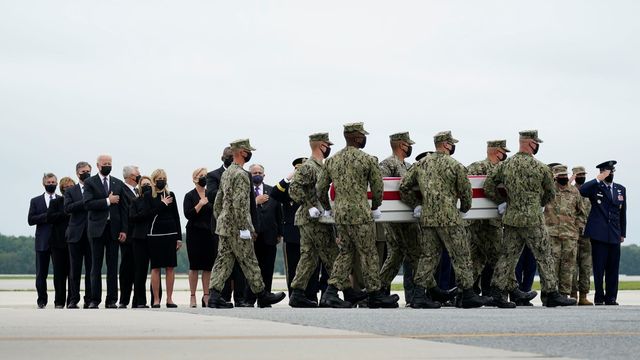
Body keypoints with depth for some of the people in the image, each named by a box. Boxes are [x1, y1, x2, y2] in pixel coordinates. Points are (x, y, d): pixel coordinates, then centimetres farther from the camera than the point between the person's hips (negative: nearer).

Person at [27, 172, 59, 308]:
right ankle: (42, 301, 8)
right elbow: (30, 220, 0)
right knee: (41, 273, 2)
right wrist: (46, 216, -11)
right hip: (42, 241, 0)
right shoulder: (36, 201, 10)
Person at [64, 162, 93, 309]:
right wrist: (85, 202, -14)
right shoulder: (71, 191, 11)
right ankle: (73, 300, 4)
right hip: (76, 234, 0)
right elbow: (67, 208, -6)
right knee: (75, 269, 1)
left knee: (91, 269, 0)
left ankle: (89, 299, 3)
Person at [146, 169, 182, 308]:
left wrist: (179, 237, 6)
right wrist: (163, 204, -7)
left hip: (170, 233, 3)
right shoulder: (148, 196, 2)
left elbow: (176, 216, 11)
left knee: (170, 267, 1)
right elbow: (149, 213, -10)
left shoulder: (170, 195, 11)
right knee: (155, 267, -1)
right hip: (155, 234, -3)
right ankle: (156, 299, 3)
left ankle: (169, 299, 5)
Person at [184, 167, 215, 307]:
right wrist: (200, 204, -17)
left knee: (208, 266, 1)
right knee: (194, 266, -3)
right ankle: (192, 296, 2)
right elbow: (188, 214, -10)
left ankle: (206, 295, 8)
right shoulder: (190, 196, 1)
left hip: (209, 233, 4)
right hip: (195, 233, -4)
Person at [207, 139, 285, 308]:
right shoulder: (240, 174, -15)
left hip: (224, 225, 9)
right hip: (236, 226, -9)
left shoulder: (226, 173, 15)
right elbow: (239, 204, -21)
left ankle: (214, 296, -2)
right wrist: (245, 228, -19)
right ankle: (262, 295, 8)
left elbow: (218, 200, 20)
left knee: (224, 260, 5)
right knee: (249, 261, 0)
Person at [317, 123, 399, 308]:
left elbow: (320, 189, 12)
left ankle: (331, 293, 3)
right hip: (359, 213, -6)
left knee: (346, 252, 14)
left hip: (339, 213, 6)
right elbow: (377, 188, -1)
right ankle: (374, 294, 11)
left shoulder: (331, 160, 9)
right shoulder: (368, 160, -6)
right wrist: (375, 208, 16)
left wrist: (328, 208, 27)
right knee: (368, 253, 4)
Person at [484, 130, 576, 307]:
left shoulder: (505, 165, 3)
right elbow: (551, 193, 4)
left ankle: (498, 292, 6)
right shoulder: (540, 168, -8)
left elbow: (488, 186, 4)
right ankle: (552, 294, 7)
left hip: (510, 218, 5)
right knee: (544, 256, 3)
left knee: (508, 255, 10)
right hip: (532, 219, -5)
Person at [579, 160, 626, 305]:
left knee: (613, 268, 3)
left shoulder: (621, 189, 16)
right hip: (599, 233, -4)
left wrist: (623, 233, 15)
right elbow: (582, 191, -20)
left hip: (614, 235, 4)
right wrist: (598, 179, -15)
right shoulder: (595, 187, 3)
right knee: (599, 268, -2)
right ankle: (599, 298, 3)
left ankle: (611, 298, 8)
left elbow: (622, 213, 19)